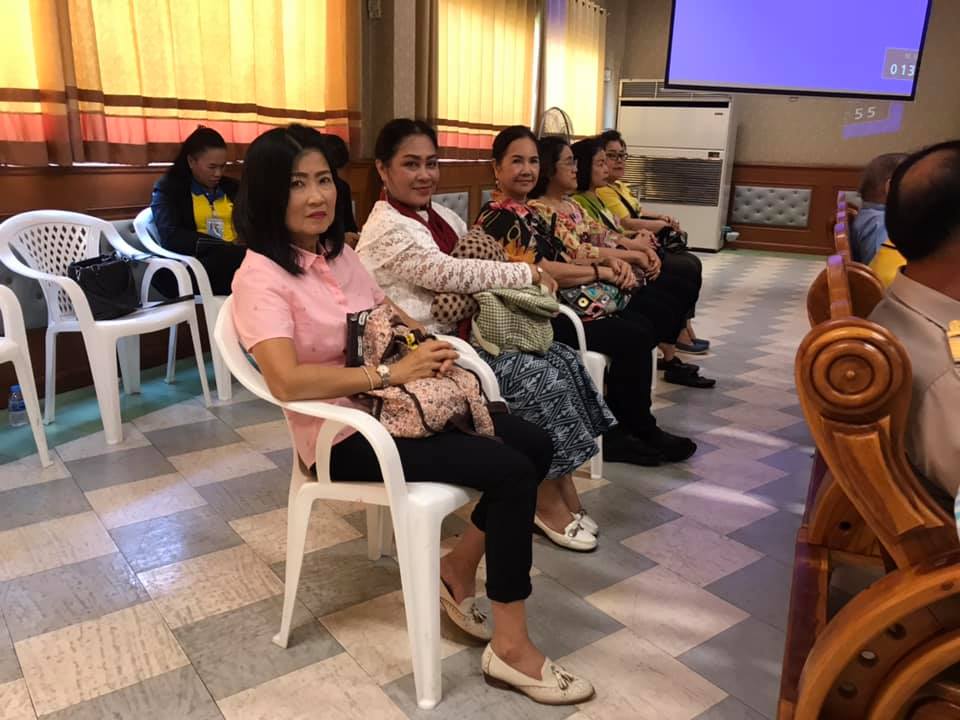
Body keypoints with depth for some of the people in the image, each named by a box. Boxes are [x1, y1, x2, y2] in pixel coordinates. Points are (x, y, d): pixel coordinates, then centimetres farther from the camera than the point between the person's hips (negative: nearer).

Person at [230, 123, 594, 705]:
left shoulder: (340, 253, 10)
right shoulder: (261, 277, -15)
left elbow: (391, 315, 20)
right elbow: (287, 381, -28)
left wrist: (427, 346, -3)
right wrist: (391, 373, -26)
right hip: (344, 434, -8)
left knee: (536, 444, 0)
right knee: (511, 472, -19)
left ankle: (461, 568, 15)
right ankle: (512, 648, -6)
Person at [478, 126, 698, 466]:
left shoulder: (530, 211, 16)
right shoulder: (499, 218, -13)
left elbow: (570, 253, 16)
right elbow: (544, 271, -22)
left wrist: (611, 261, -4)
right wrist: (602, 271, -12)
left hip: (557, 307, 10)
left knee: (644, 327, 1)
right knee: (634, 338, -14)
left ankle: (618, 431, 4)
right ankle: (641, 431, 6)